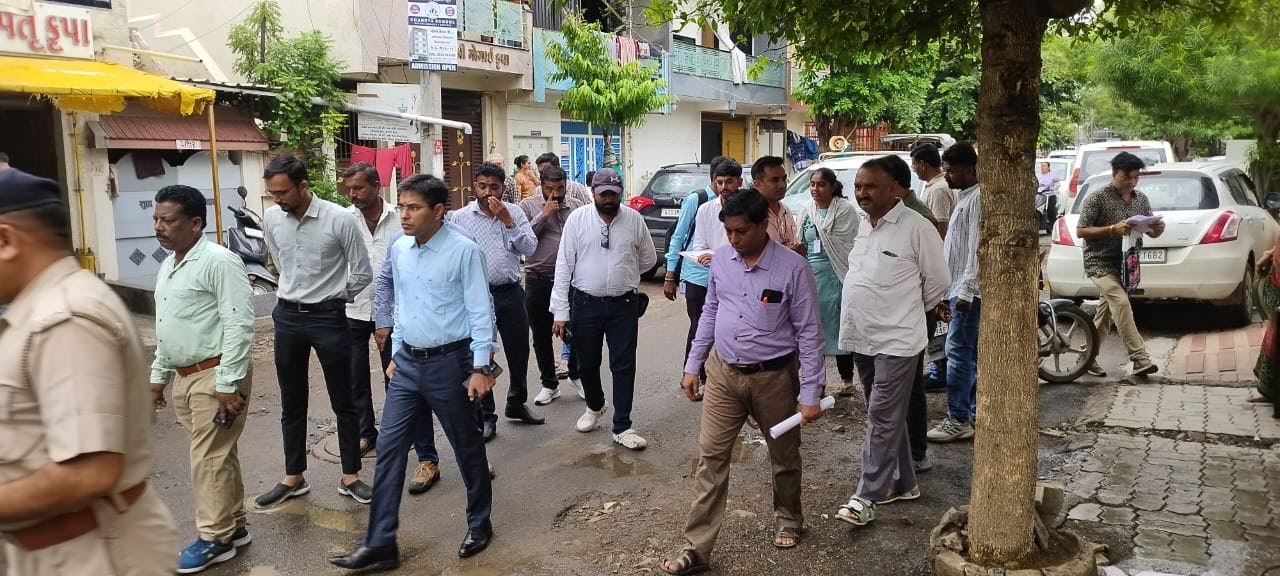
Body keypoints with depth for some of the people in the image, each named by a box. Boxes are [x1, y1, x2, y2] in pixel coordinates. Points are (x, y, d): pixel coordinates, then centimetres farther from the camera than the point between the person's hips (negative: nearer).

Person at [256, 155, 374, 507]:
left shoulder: (339, 219, -16)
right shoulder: (271, 219, -1)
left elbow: (362, 274, -6)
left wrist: (332, 297, 5)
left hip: (328, 318, -4)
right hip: (288, 316, 4)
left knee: (343, 402, 7)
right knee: (292, 403, 14)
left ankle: (350, 476, 20)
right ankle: (293, 478, 27)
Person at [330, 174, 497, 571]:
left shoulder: (463, 251, -15)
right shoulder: (398, 250, 5)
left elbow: (481, 311, -13)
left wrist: (480, 368, -15)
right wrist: (396, 353, 17)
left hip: (449, 362, -6)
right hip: (408, 362, 6)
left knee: (466, 447, 9)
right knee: (388, 447, 3)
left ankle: (479, 524, 30)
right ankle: (380, 544, 11)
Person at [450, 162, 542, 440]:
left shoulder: (514, 212, 3)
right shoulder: (460, 218, -4)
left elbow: (529, 249, -6)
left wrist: (507, 221, -16)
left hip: (511, 293, 3)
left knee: (519, 352, 15)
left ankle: (517, 404, 35)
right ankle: (486, 416, 17)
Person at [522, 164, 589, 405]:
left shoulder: (577, 206, 5)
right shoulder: (528, 205, 0)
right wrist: (544, 214, -15)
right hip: (538, 280, 0)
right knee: (541, 336, 8)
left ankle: (576, 375, 30)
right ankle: (549, 384, 23)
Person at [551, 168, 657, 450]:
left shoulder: (634, 219, -3)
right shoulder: (577, 218, -6)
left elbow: (648, 258, 12)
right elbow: (564, 266, -6)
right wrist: (560, 312, -9)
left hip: (624, 304, 0)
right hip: (585, 303, 0)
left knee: (624, 366, 3)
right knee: (587, 364, 15)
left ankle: (622, 427, 15)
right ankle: (595, 407, 42)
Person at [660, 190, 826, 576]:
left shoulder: (793, 267, -16)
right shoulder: (720, 260, -2)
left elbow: (809, 332, -12)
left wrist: (810, 394, -13)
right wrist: (693, 366, 10)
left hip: (774, 377, -3)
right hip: (723, 373, 3)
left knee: (784, 457, 16)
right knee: (711, 458, 2)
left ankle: (788, 520, 43)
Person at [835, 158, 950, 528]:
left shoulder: (916, 227, -13)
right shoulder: (864, 226, 10)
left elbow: (938, 282, -5)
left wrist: (907, 312, 6)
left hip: (896, 341, -8)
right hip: (862, 338, 8)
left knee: (883, 419, -3)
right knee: (887, 417, 16)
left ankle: (868, 496, 3)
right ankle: (903, 482, 29)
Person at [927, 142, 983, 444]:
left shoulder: (977, 198, -15)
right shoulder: (963, 197, 16)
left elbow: (976, 248, -21)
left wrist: (966, 291, -23)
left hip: (967, 291, -10)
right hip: (959, 289, 10)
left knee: (958, 352, -7)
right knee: (970, 354, 14)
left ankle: (958, 420, -2)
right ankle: (976, 412, 22)